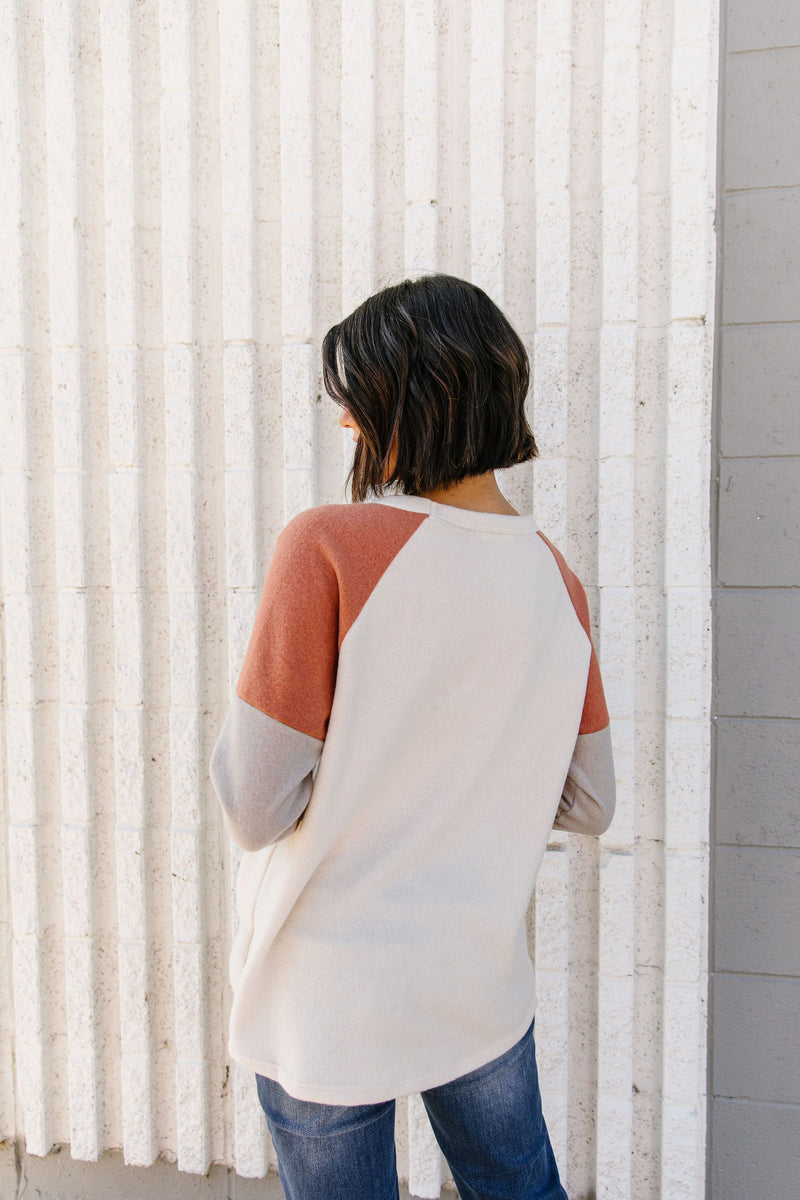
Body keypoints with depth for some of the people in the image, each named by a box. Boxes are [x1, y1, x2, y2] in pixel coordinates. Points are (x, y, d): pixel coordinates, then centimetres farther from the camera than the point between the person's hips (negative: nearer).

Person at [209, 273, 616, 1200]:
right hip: (482, 986, 5)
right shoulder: (553, 575, -4)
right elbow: (588, 807, 4)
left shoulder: (328, 545, -22)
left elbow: (255, 811, -20)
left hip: (328, 1005, -4)